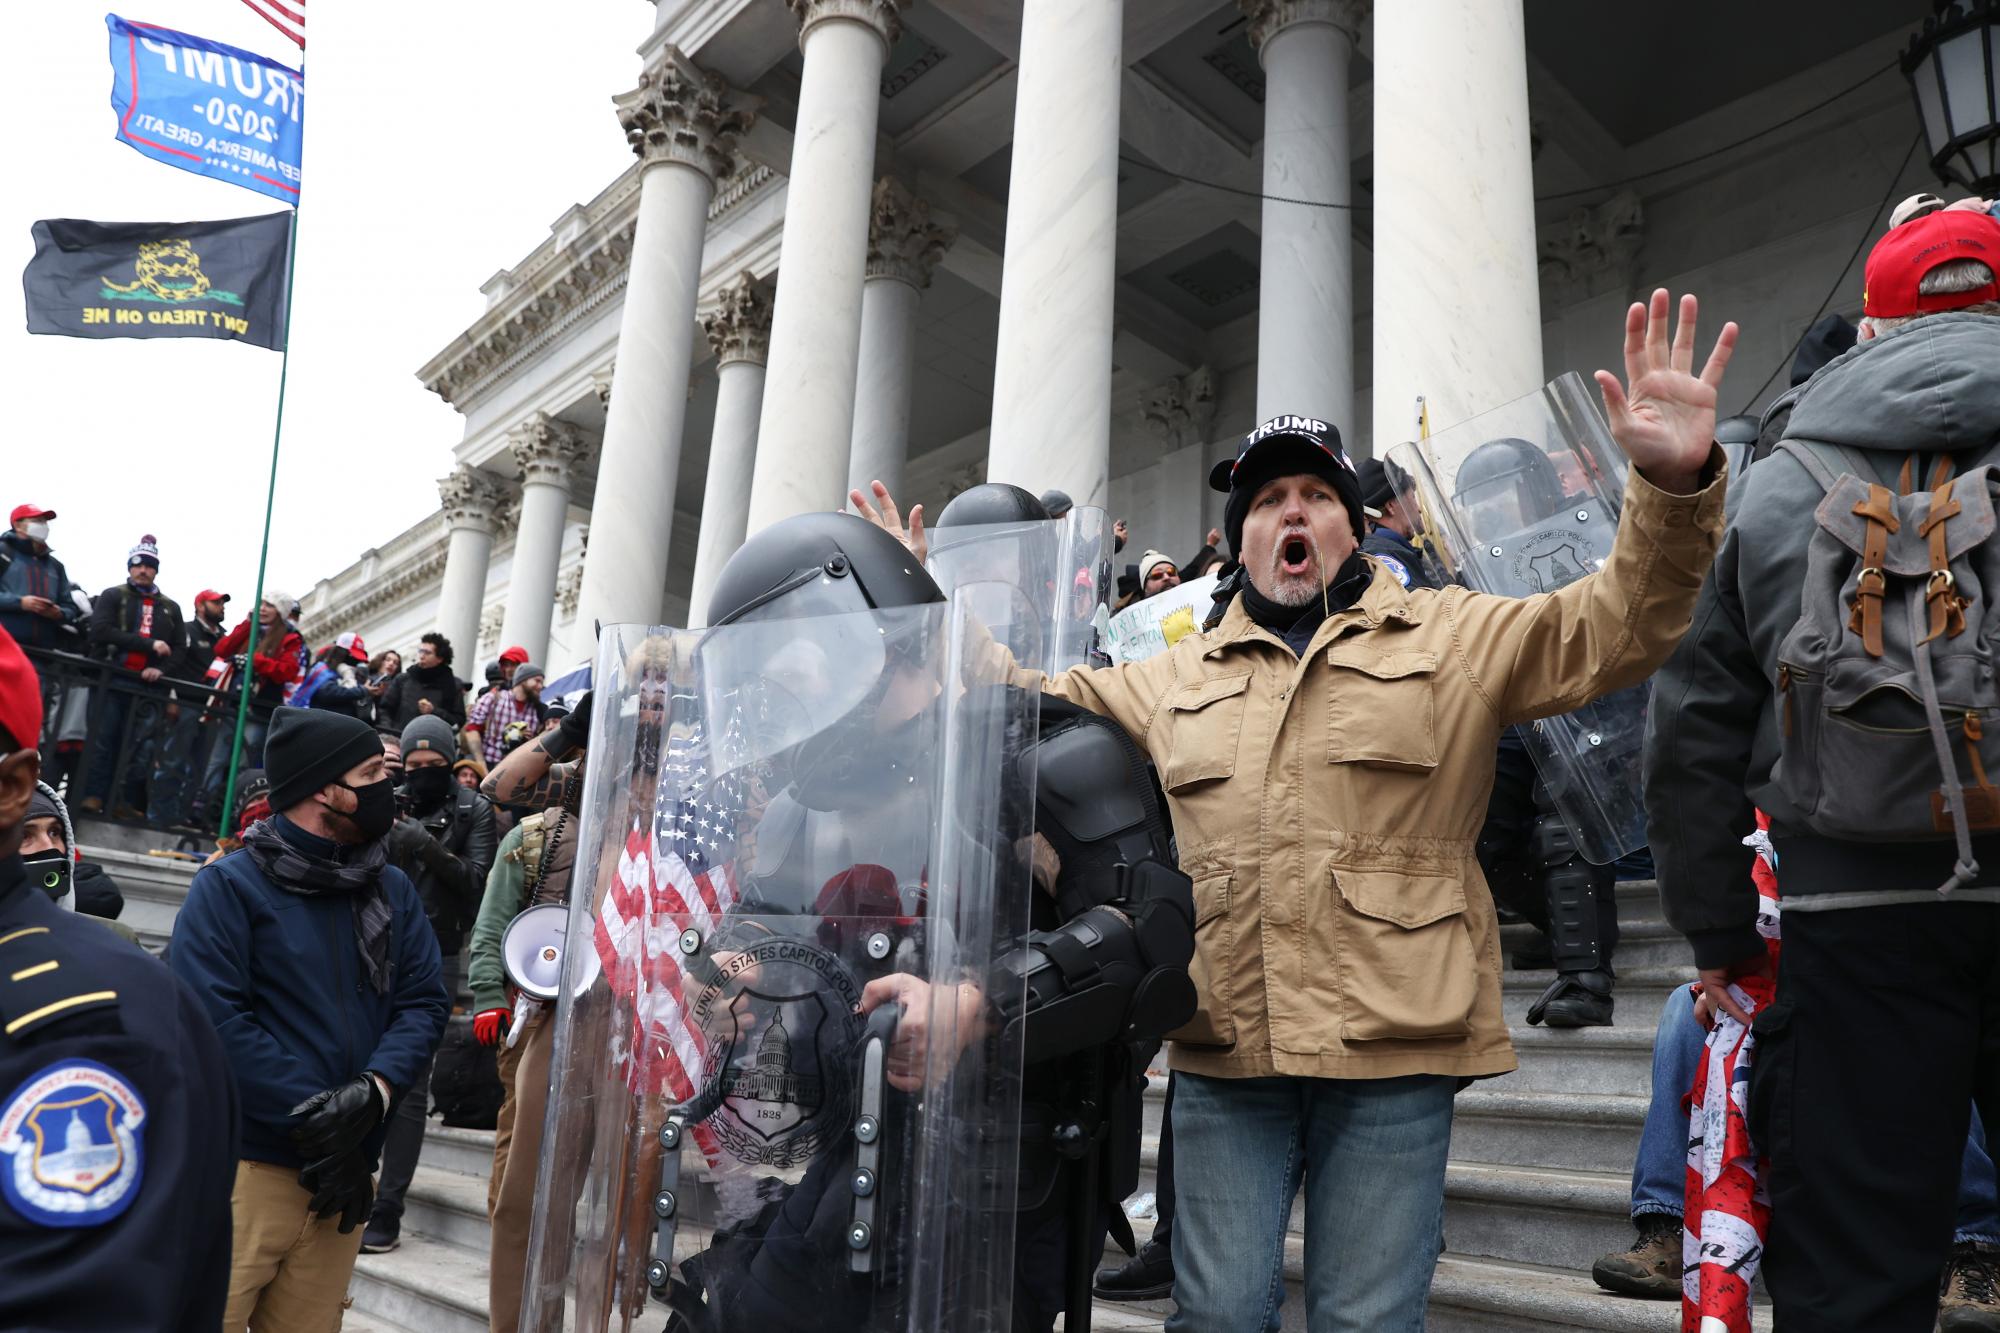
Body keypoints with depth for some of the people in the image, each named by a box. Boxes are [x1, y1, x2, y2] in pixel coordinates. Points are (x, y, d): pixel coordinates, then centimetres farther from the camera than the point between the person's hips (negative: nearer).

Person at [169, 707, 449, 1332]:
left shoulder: (393, 890, 10)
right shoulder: (230, 885, -5)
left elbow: (425, 1001, 3)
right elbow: (215, 1019, -14)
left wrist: (375, 1091, -15)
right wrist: (311, 1121, -17)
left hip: (343, 1167, 5)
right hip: (245, 1162, -5)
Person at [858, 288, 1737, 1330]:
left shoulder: (1455, 638, 7)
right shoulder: (1175, 679, 16)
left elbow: (1612, 627, -3)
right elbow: (1029, 701, 23)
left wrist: (1672, 484, -20)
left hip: (1392, 1052, -2)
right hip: (1223, 1055, 3)